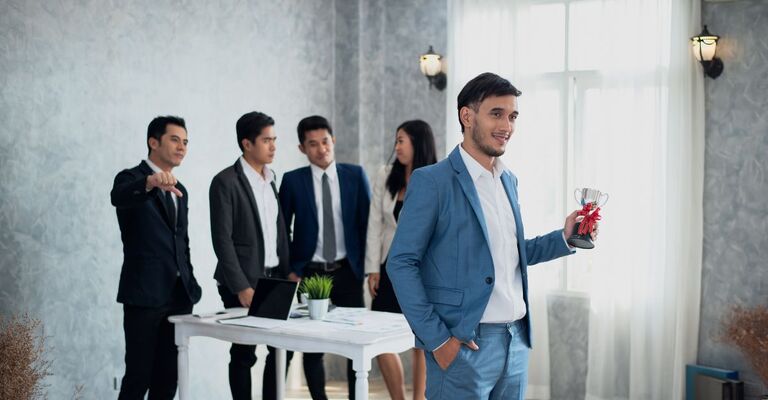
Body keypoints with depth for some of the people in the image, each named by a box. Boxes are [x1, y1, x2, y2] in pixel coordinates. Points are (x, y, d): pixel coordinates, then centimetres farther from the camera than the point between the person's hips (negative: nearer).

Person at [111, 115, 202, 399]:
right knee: (138, 377, -5)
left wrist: (190, 286, 16)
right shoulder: (131, 178, -5)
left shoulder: (179, 190, 18)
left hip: (178, 296, 7)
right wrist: (150, 182, -51)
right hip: (144, 295, -7)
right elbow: (118, 196, -31)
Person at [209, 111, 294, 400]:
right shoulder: (226, 181, -11)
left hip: (273, 278, 7)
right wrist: (242, 287, -18)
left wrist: (287, 273, 8)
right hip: (243, 282, -7)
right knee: (244, 354, 1)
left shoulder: (270, 179, 12)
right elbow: (222, 240, -15)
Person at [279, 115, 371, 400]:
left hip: (347, 271, 1)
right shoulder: (293, 180, 0)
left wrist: (366, 264, 1)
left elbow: (367, 222, 5)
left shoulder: (355, 175, 2)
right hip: (309, 272, -1)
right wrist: (290, 269, -1)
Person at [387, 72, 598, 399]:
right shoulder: (432, 182, -9)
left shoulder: (509, 181, 14)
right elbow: (401, 264, -11)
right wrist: (436, 339, -15)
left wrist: (564, 238, 6)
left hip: (516, 342, 7)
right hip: (463, 345, -7)